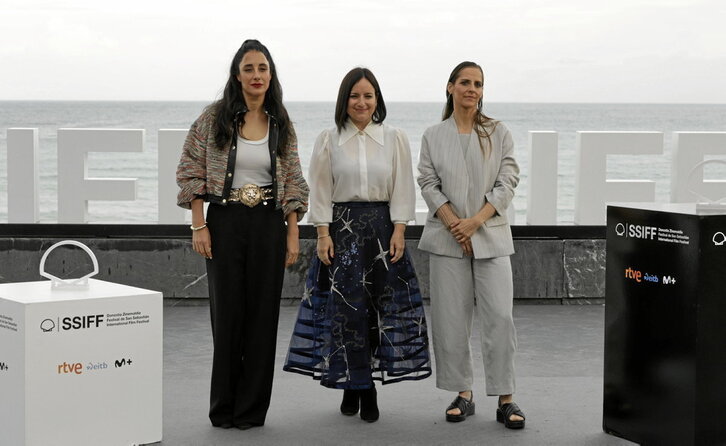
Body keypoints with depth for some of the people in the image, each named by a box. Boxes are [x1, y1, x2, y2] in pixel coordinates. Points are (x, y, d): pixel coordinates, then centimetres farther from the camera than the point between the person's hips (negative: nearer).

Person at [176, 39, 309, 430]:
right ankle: (223, 408, 14)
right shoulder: (214, 117, -1)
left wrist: (293, 235, 2)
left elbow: (292, 183, 8)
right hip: (225, 221, -2)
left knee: (263, 314, 3)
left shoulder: (281, 124, 7)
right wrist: (199, 226, -7)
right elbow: (192, 171, -1)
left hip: (269, 224, 2)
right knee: (227, 312, 2)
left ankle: (251, 408, 13)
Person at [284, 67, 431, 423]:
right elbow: (320, 192, 3)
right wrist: (323, 234, -5)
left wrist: (398, 231, -5)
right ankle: (352, 386, 7)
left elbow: (402, 190, 4)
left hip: (383, 228, 1)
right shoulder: (328, 141, 4)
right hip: (341, 229, 0)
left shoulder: (395, 140, 5)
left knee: (381, 307, -2)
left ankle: (368, 388, 5)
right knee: (345, 308, -3)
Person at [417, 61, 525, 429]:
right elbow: (428, 184, 1)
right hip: (447, 238, 1)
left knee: (499, 316, -6)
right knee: (451, 318, 1)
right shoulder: (433, 136, 7)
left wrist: (475, 221, -12)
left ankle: (505, 400, -1)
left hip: (491, 235, -1)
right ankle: (463, 394, 12)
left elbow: (507, 182, -1)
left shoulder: (498, 133, 6)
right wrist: (454, 224, -11)